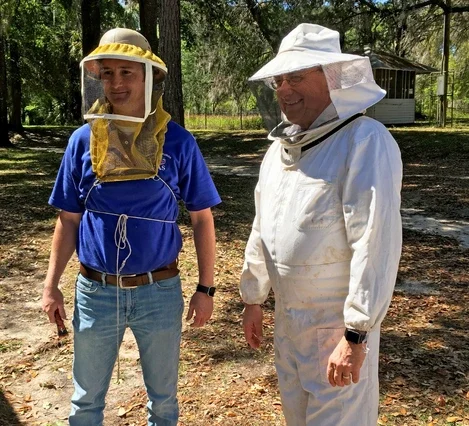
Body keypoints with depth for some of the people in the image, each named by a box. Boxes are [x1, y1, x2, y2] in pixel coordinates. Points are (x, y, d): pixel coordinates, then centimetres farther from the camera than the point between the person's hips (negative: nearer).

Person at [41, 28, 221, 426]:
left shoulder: (178, 142, -7)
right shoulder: (83, 140, -3)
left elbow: (202, 218, -2)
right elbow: (69, 219, 5)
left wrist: (206, 287, -2)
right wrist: (52, 284, 4)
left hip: (160, 290, -1)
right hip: (96, 291, 2)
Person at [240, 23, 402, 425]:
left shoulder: (365, 141, -18)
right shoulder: (280, 147, 7)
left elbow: (377, 242, -23)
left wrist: (356, 335, -24)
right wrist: (253, 299, 17)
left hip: (337, 324, -7)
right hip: (287, 319, 8)